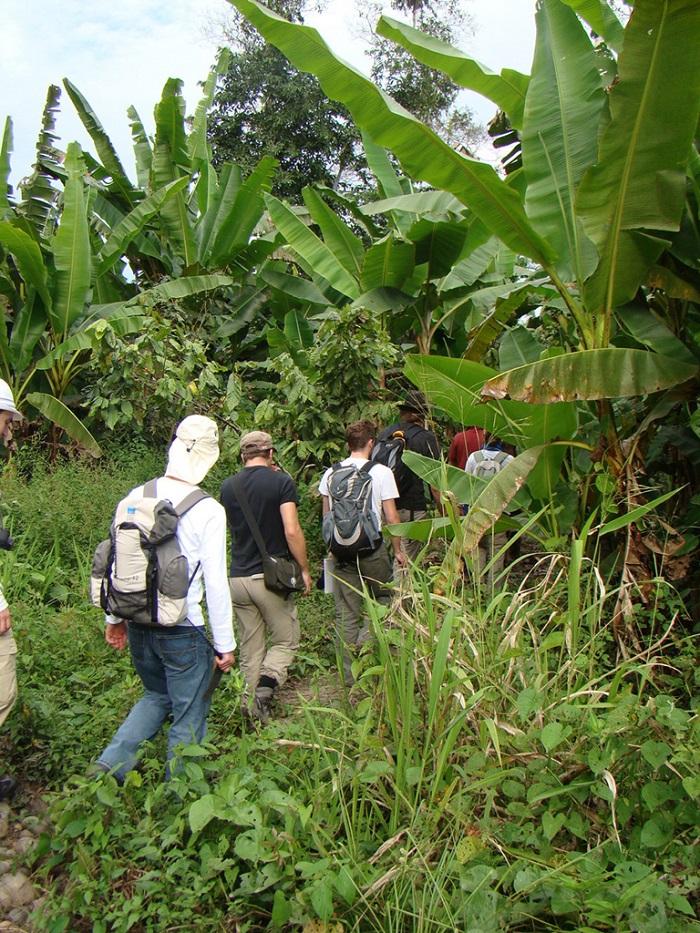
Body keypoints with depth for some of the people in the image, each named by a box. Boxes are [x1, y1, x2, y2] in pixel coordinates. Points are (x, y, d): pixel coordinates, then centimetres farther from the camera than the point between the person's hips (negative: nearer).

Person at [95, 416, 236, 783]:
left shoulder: (137, 496, -2)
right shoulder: (208, 511, -15)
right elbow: (215, 582, -14)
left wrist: (114, 617, 19)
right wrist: (225, 644, -4)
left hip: (137, 624, 5)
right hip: (182, 631, -5)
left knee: (157, 696, 29)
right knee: (188, 718, 14)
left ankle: (109, 764, 19)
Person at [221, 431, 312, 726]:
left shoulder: (227, 486, 6)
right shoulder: (281, 481, -8)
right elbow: (292, 531, -15)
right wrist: (304, 569, -5)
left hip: (237, 578, 4)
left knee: (249, 649, 14)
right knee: (286, 641, 11)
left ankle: (251, 705, 16)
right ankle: (265, 687, -10)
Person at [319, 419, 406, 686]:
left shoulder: (330, 473, 4)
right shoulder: (381, 472, -7)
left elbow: (326, 516, 9)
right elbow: (391, 518, -7)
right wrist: (398, 550, 4)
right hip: (372, 548, -3)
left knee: (345, 614, 9)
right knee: (386, 596, 20)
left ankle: (349, 674, 16)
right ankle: (366, 639, -2)